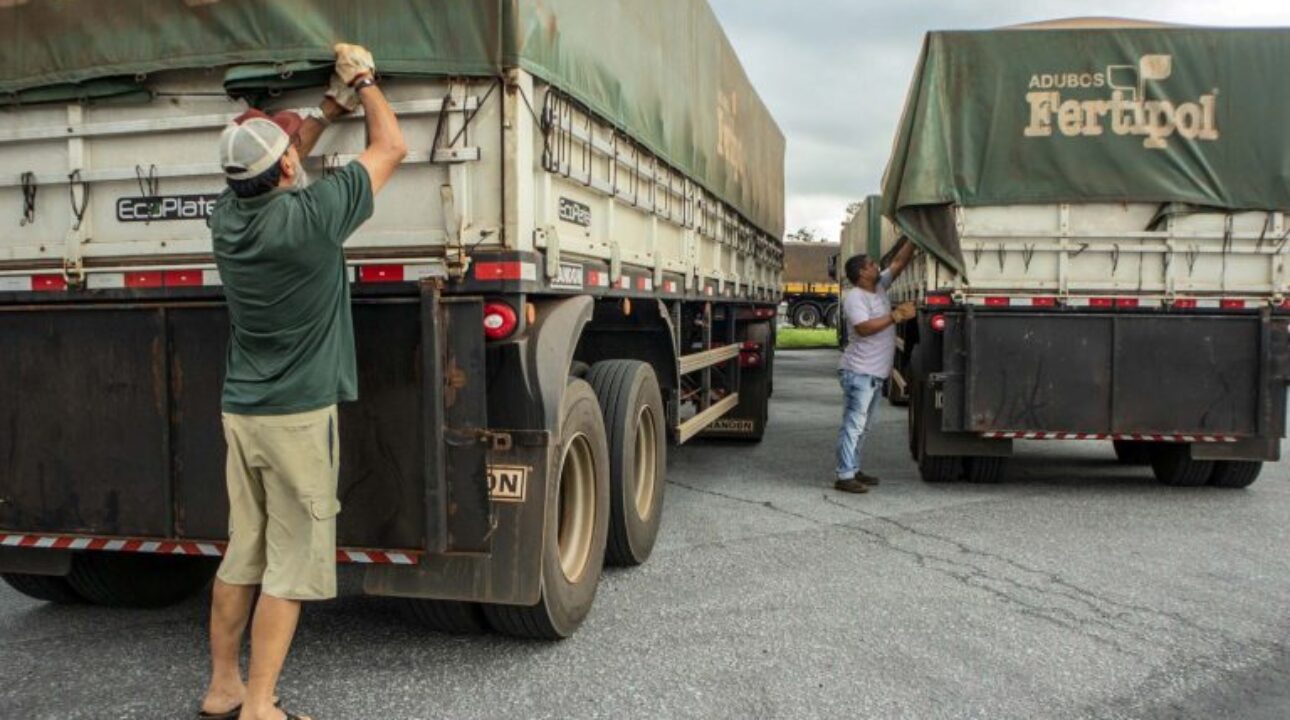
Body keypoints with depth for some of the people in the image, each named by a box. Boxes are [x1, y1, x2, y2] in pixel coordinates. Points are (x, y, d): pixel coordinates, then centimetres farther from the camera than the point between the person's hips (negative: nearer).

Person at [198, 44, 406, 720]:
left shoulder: (227, 213, 1)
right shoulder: (307, 215, -17)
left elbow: (268, 166, 24)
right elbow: (390, 147, -5)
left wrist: (330, 107, 26)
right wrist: (363, 81, 10)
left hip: (241, 411, 7)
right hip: (299, 417, -7)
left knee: (241, 555, 16)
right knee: (291, 567, 1)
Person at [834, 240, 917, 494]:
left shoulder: (879, 287, 13)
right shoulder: (854, 297, -14)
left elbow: (899, 262, 16)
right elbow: (864, 328, -26)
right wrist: (896, 316, -24)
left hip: (875, 373, 10)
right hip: (859, 372, -10)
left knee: (863, 425, 14)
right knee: (853, 424, -9)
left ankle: (853, 470, 22)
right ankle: (845, 476, -7)